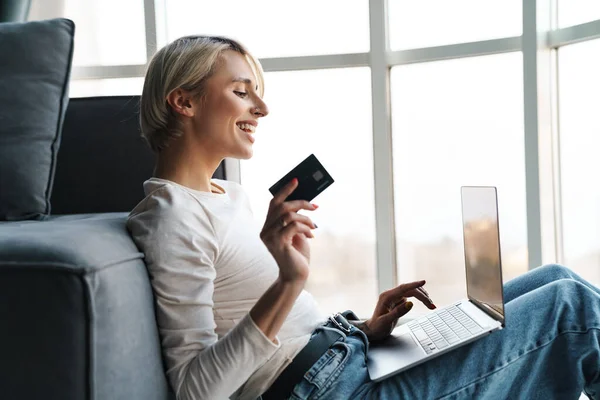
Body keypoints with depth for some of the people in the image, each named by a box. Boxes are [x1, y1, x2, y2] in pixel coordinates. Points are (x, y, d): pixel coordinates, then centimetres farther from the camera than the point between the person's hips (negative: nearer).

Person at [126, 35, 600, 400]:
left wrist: (364, 331, 4)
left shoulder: (230, 195, 15)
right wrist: (289, 282, -30)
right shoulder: (172, 217, -14)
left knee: (557, 279, 9)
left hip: (352, 360, 9)